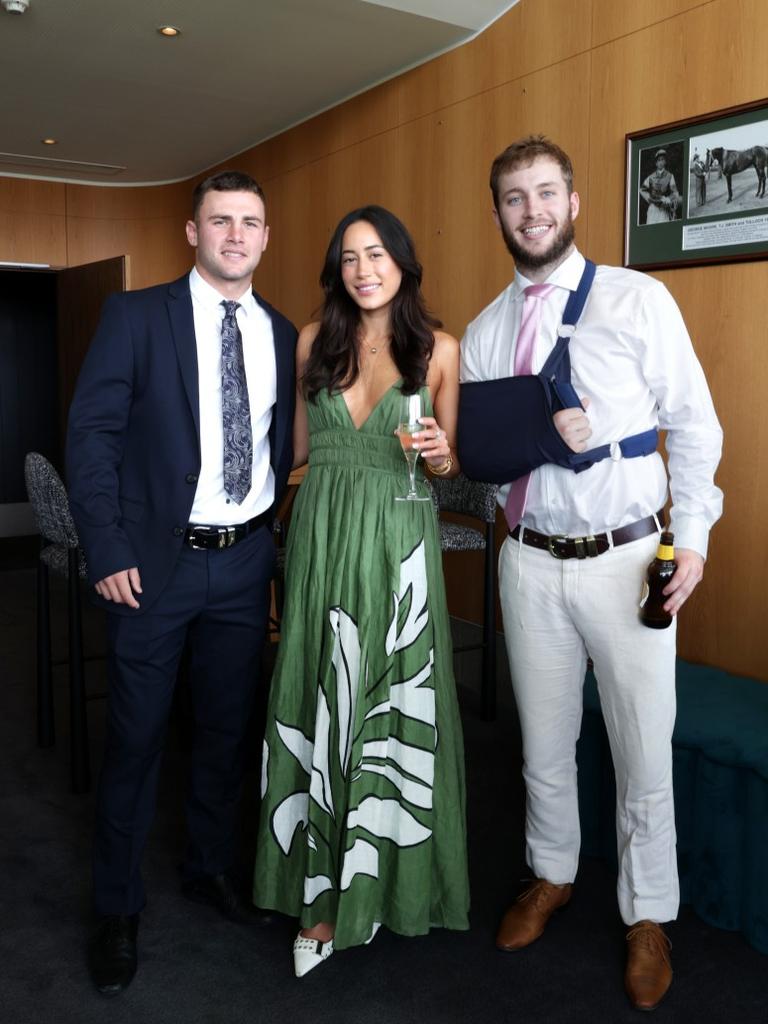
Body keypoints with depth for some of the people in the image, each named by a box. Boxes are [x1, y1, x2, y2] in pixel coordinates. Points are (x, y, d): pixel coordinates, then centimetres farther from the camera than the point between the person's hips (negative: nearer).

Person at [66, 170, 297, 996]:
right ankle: (117, 907, 26)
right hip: (156, 559, -4)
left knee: (227, 726, 16)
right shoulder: (135, 315, -4)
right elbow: (92, 434, -8)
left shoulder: (282, 334, 8)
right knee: (136, 735, 7)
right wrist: (108, 552, -13)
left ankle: (210, 867, 37)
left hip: (247, 560, 4)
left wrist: (279, 535, 4)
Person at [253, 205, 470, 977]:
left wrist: (441, 455, -13)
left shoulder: (438, 349, 2)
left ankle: (393, 876, 25)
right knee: (322, 703, 6)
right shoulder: (314, 341, 7)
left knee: (394, 706, 4)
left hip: (399, 543, -2)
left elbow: (449, 462, 7)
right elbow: (298, 445, 14)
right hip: (323, 536, 2)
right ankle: (324, 889, 20)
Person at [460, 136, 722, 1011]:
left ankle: (647, 916, 29)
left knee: (643, 751, 6)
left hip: (627, 559, -3)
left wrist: (692, 533, -11)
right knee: (544, 742, 17)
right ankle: (551, 876, 41)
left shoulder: (638, 300, -3)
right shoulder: (483, 332, 7)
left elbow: (694, 426, -3)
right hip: (531, 562, 3)